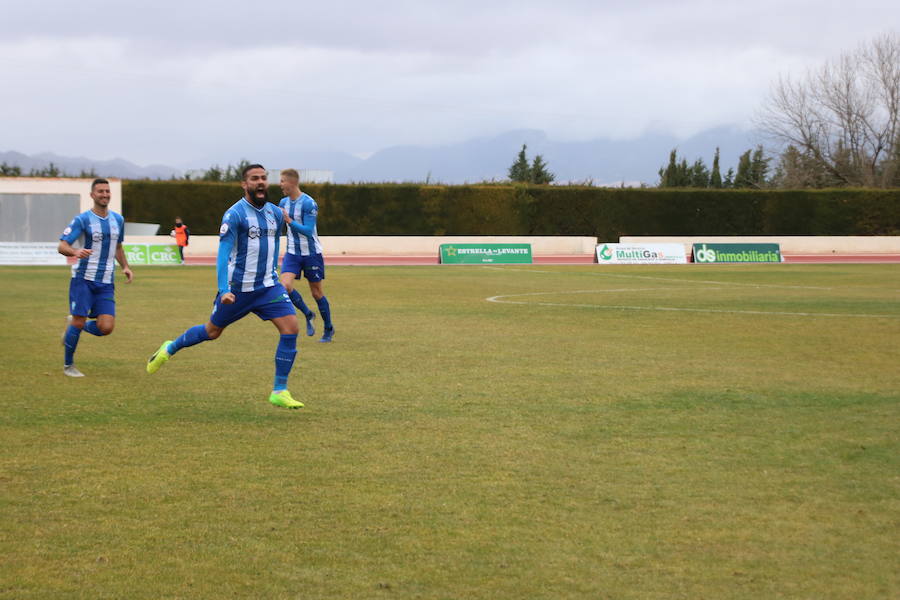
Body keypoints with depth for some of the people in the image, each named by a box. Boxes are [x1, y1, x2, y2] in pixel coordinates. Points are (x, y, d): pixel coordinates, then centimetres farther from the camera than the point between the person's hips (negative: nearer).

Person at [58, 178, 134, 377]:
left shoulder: (118, 219, 10)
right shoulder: (82, 220, -7)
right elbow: (62, 246, -12)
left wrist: (125, 266, 8)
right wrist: (76, 252, -34)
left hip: (106, 283, 4)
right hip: (83, 278, -4)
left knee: (106, 328, -8)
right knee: (79, 322, -7)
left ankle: (73, 324, 22)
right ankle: (68, 365, 14)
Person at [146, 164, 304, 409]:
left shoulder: (276, 214, 6)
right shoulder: (234, 214, -15)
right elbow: (223, 253, -21)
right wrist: (224, 290, -30)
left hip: (268, 287, 5)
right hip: (238, 287, -5)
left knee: (291, 328, -14)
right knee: (212, 331, 13)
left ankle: (280, 392, -6)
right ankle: (169, 349, 43)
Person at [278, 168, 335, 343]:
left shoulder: (309, 204, -17)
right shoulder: (283, 202, 5)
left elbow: (308, 231, -23)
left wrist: (290, 221, -29)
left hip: (311, 253, -5)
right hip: (292, 253, 5)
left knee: (316, 292, 4)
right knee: (285, 286, -17)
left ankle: (329, 329, 23)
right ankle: (308, 315, 7)